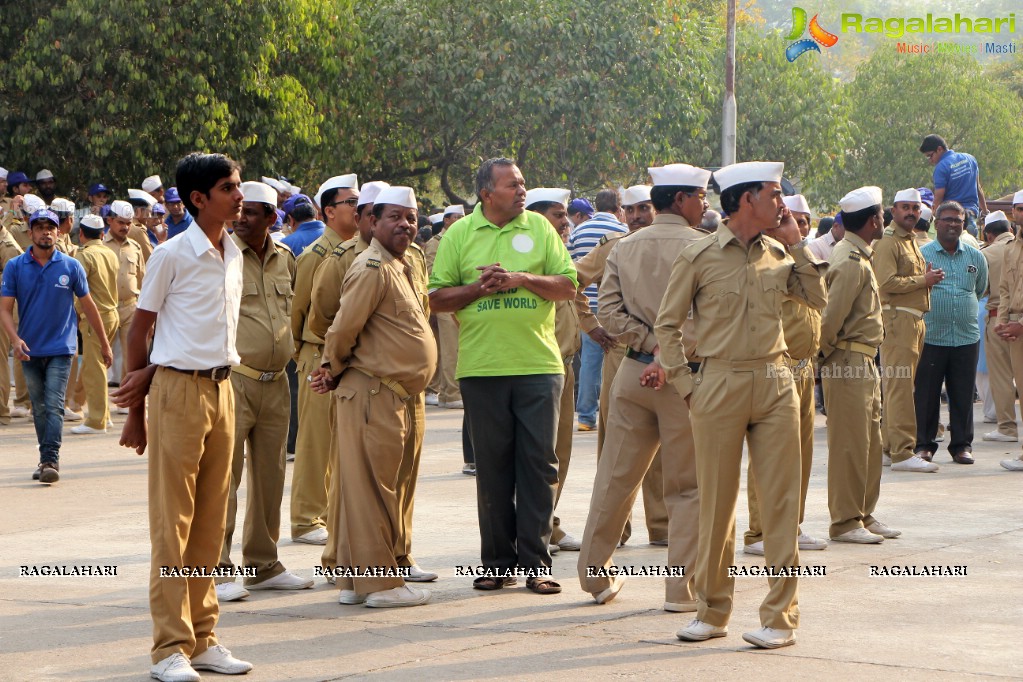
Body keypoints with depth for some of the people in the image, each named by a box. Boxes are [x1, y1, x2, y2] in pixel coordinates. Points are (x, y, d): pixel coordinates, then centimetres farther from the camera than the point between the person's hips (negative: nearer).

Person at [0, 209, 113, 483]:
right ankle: (45, 460, 20)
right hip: (30, 349, 2)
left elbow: (88, 306, 6)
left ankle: (52, 460, -14)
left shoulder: (71, 266, -2)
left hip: (60, 348, -2)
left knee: (54, 405, -12)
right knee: (39, 408, 11)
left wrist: (104, 344, 10)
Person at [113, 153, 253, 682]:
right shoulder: (171, 255, -9)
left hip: (221, 389, 6)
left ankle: (202, 638, 17)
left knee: (210, 521, 10)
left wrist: (150, 376, -2)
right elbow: (139, 330, -3)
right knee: (173, 523, -2)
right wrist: (136, 408, 1)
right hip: (179, 391, -6)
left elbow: (218, 332, 10)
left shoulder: (234, 256, 9)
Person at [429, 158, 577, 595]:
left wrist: (522, 279, -10)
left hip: (539, 365, 0)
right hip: (482, 366, 0)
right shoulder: (459, 234, 5)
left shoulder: (540, 228, 8)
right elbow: (436, 297, 4)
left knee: (538, 462, -1)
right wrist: (479, 288, -10)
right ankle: (498, 561, 14)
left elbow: (568, 286, 4)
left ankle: (536, 562, 4)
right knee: (492, 466, 5)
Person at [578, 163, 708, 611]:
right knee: (687, 485, 3)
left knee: (615, 477, 12)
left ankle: (595, 575, 19)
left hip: (632, 373, 5)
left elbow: (608, 311, 0)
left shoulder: (624, 248, 8)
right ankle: (682, 588, 4)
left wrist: (649, 343, -4)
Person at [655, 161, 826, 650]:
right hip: (720, 384, -2)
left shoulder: (778, 253, 10)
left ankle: (780, 617, 6)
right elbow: (667, 325, 3)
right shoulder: (698, 256, -1)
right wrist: (686, 386, -3)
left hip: (774, 384, 3)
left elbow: (818, 299, 6)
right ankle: (712, 612, 17)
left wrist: (795, 244, 2)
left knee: (780, 501, 0)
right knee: (716, 502, 5)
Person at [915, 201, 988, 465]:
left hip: (967, 337, 3)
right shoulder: (921, 254, 0)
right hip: (931, 337, -3)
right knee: (926, 394, 0)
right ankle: (923, 445, 10)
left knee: (963, 395, 5)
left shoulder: (975, 257, 11)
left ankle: (961, 445, 14)